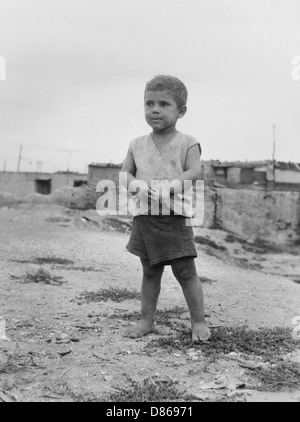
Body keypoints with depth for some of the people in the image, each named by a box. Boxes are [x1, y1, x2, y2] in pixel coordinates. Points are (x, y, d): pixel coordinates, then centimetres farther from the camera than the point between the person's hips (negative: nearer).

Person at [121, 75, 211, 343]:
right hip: (144, 217, 4)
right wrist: (135, 184, -16)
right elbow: (124, 174, 6)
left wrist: (169, 186, -27)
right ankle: (147, 320, 25)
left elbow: (194, 172, -13)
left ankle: (199, 321, 16)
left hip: (175, 218, -3)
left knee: (186, 271, 2)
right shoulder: (137, 145, 8)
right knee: (150, 273, 14)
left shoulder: (187, 143, -1)